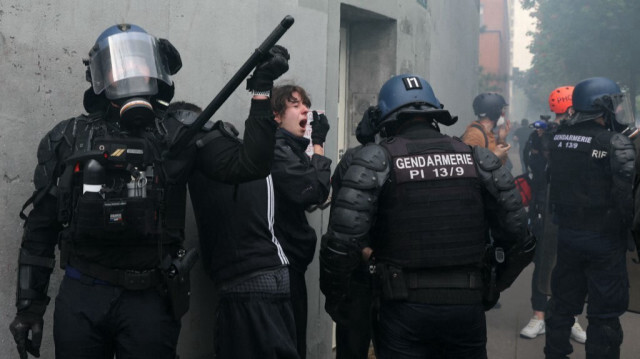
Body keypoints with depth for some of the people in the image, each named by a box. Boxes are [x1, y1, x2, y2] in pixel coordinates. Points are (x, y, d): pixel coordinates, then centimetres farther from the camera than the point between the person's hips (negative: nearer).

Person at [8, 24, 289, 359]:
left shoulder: (181, 133, 4)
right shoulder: (69, 139, 7)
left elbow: (248, 165, -7)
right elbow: (41, 227, 10)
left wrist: (262, 89, -11)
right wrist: (29, 305, 7)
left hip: (150, 299, -1)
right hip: (79, 296, 1)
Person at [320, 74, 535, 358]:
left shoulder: (375, 161, -6)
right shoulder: (479, 160, 4)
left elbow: (341, 241, -16)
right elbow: (520, 242, 2)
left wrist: (334, 299, 0)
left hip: (404, 310, -3)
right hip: (468, 308, 3)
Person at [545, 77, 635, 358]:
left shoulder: (558, 138, 1)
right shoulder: (616, 145, -17)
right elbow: (626, 195, -21)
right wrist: (629, 228, -7)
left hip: (567, 232, 6)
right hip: (604, 238, -6)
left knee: (563, 301, 19)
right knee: (604, 313, 5)